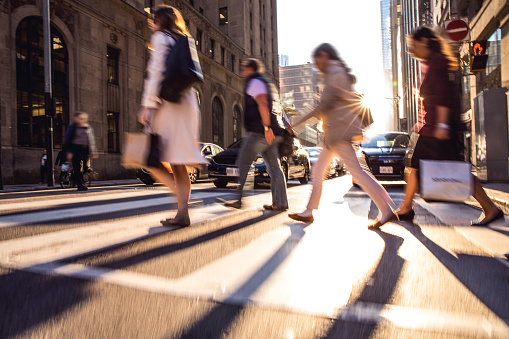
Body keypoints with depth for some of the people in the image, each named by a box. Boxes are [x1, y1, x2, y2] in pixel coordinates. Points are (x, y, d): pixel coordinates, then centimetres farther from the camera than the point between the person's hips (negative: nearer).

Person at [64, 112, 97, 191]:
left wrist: (93, 152, 14)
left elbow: (92, 140, 19)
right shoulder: (72, 127, -2)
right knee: (78, 168, -7)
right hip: (76, 149, -5)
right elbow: (67, 140, -3)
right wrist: (69, 152, -12)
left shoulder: (88, 128, 12)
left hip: (86, 149, 5)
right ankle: (80, 185, -3)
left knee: (86, 167, 3)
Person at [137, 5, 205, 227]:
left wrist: (147, 107, -13)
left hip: (168, 106, -8)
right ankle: (182, 213, 4)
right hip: (186, 106, 8)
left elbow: (156, 74, -10)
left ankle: (180, 196, -19)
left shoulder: (161, 37, 3)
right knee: (177, 165, 6)